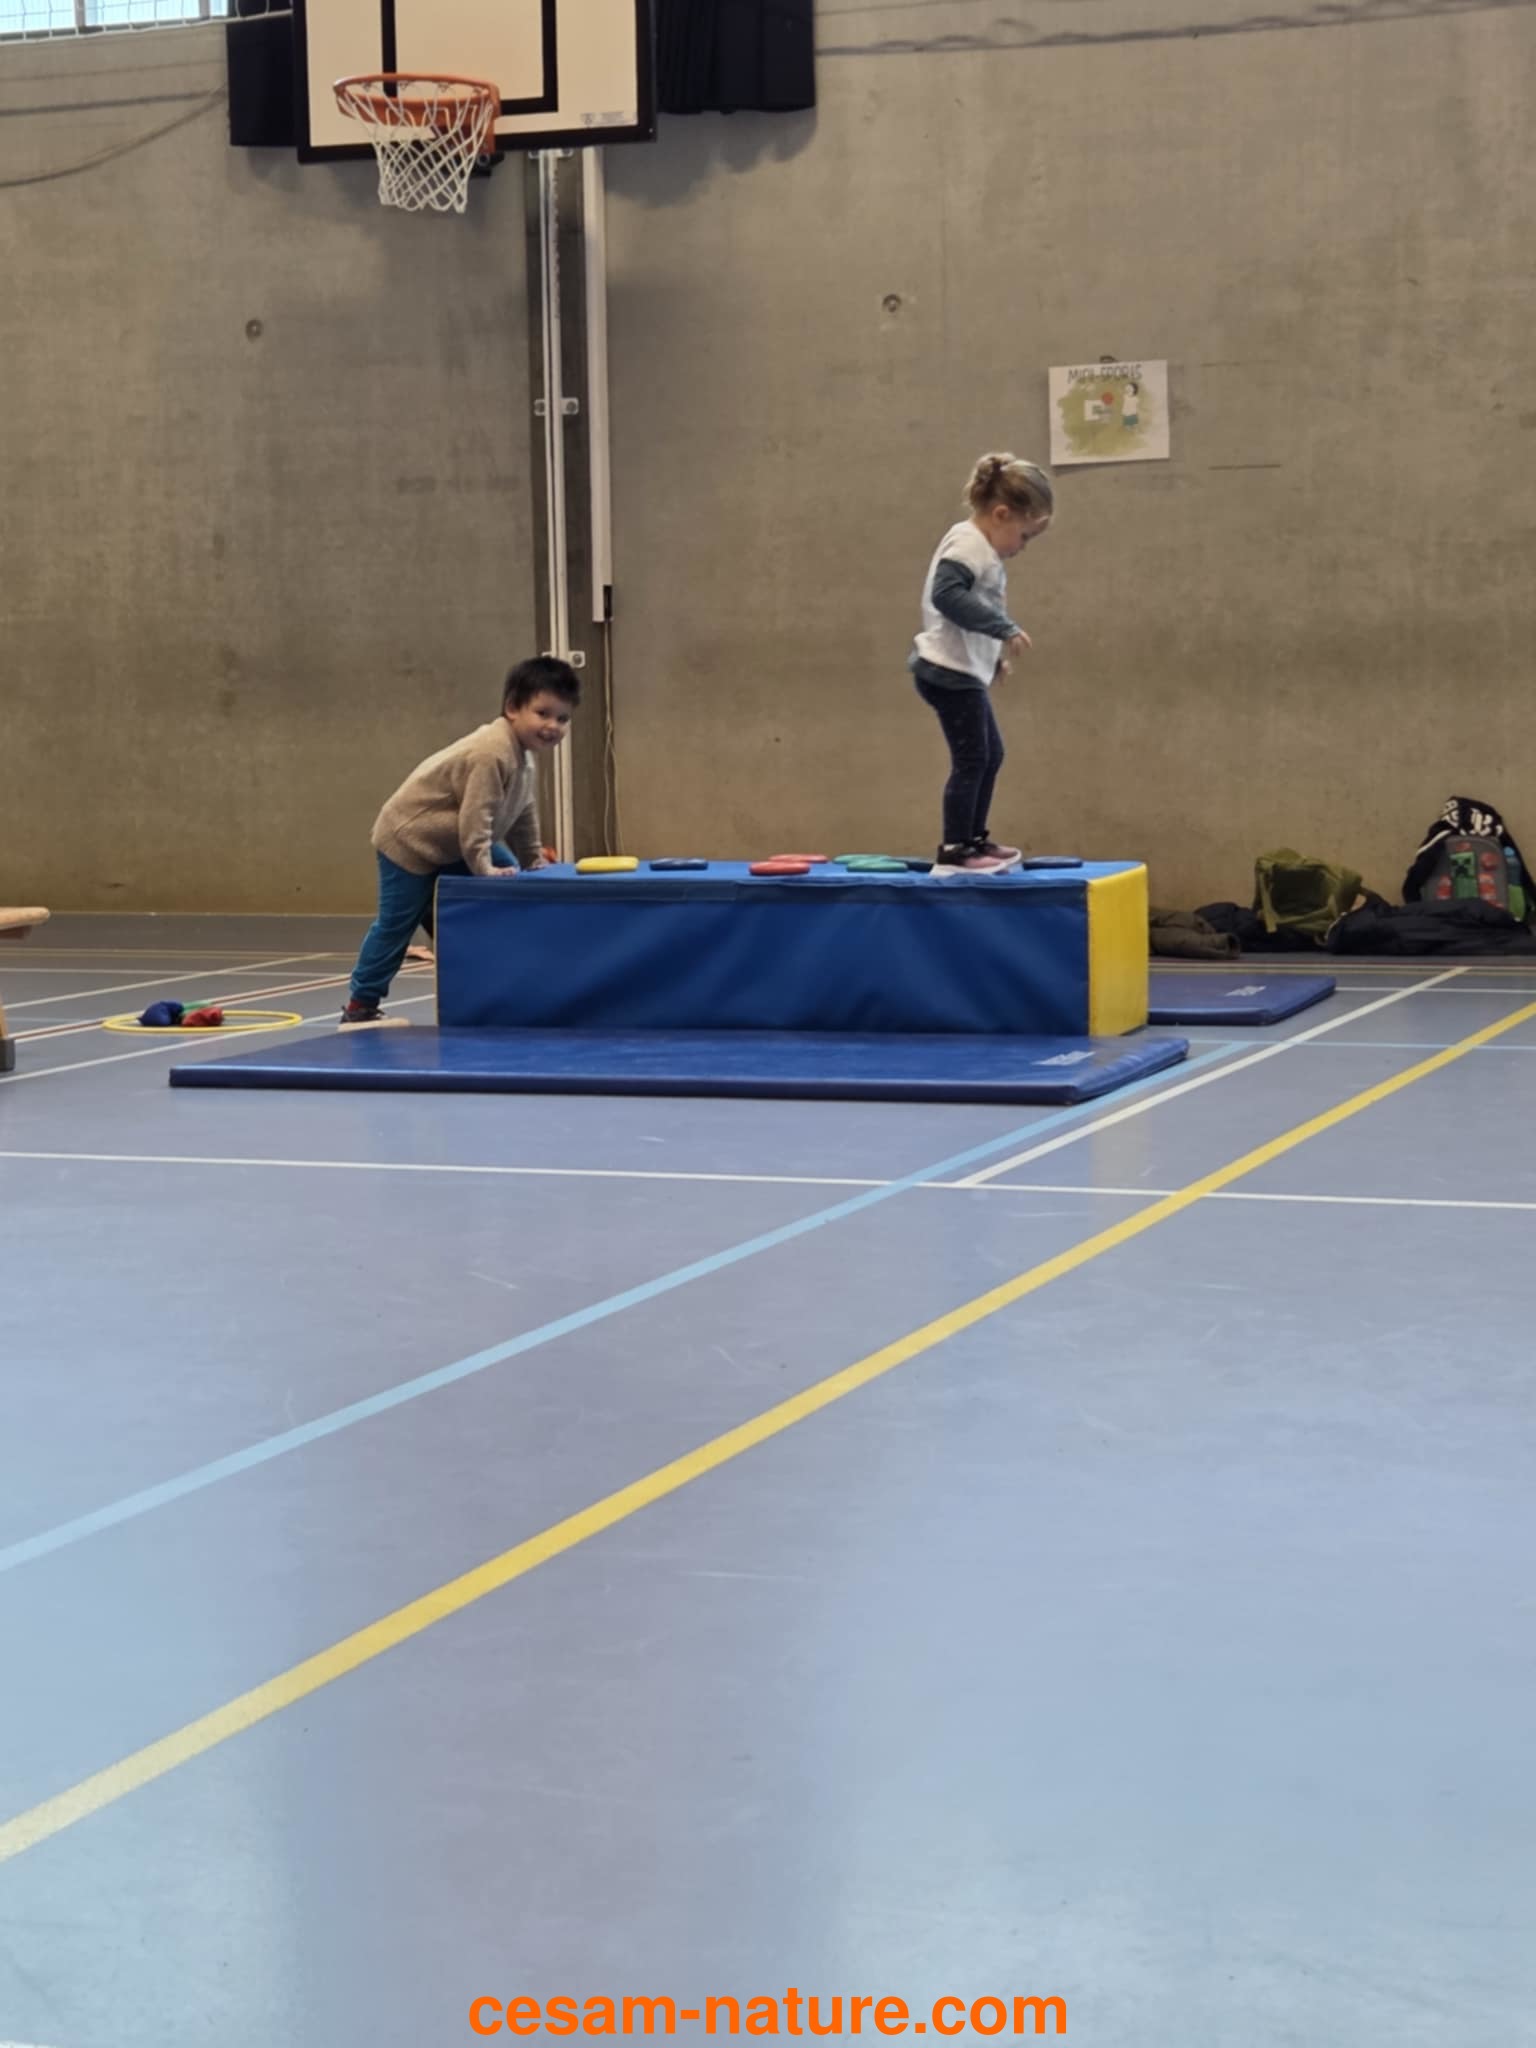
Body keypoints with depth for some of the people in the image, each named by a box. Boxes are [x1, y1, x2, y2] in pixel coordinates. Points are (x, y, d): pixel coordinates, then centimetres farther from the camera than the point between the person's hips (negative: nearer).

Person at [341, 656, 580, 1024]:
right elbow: (475, 818, -31)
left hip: (451, 847, 10)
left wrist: (535, 862, 14)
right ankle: (360, 1005, 8)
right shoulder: (492, 754, -30)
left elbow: (523, 817, 16)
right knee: (396, 925, -4)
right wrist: (484, 869, -26)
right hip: (409, 840, -10)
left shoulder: (525, 761, 3)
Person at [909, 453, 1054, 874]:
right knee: (971, 758, -8)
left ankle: (975, 840, 28)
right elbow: (947, 595, -31)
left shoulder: (984, 551, 15)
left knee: (991, 754, 18)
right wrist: (1005, 629, -32)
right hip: (948, 671, -11)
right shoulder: (967, 544, -17)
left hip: (967, 672, 11)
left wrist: (995, 654, 22)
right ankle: (953, 852, -4)